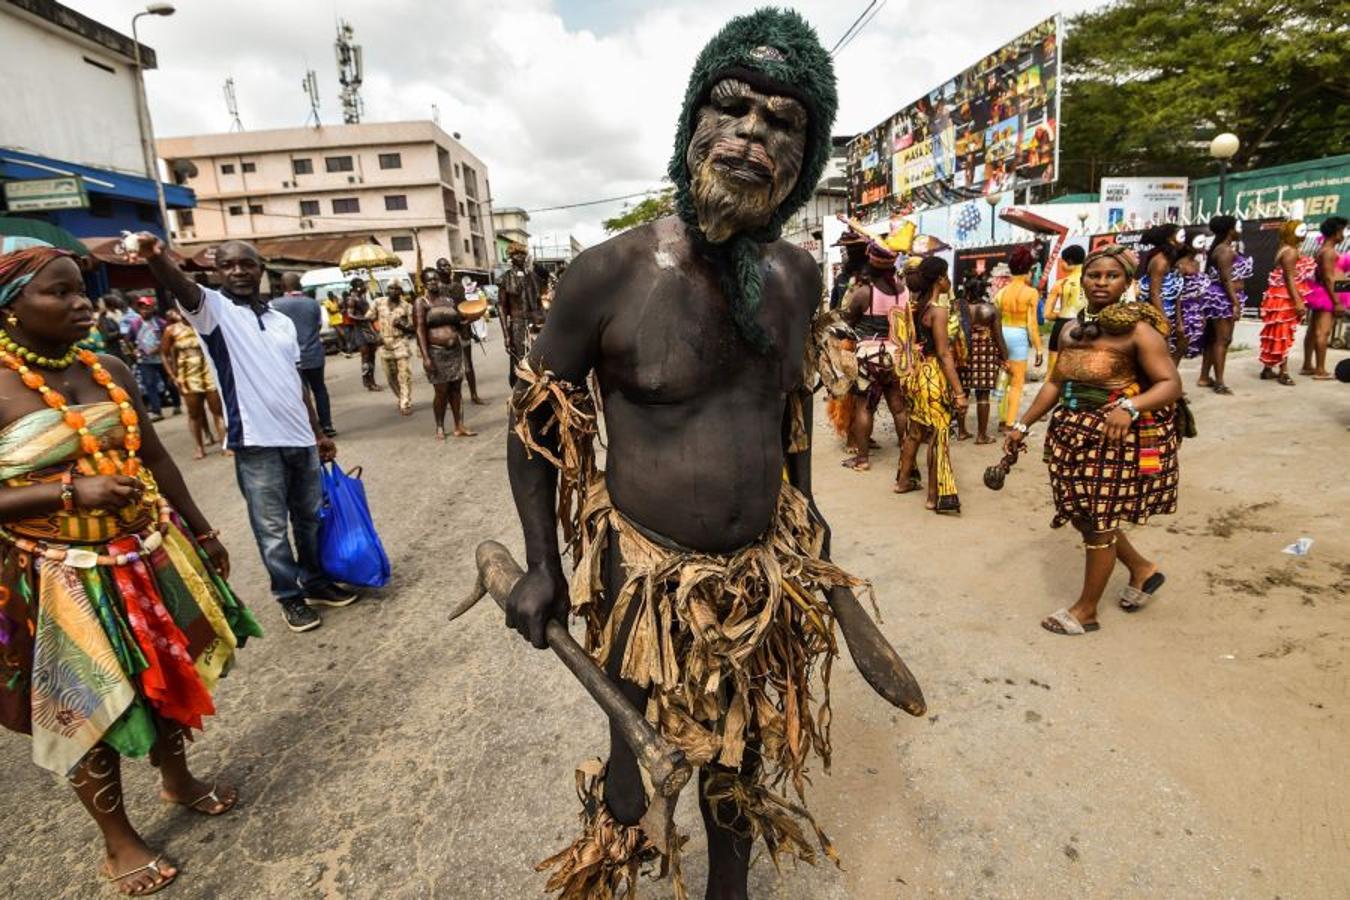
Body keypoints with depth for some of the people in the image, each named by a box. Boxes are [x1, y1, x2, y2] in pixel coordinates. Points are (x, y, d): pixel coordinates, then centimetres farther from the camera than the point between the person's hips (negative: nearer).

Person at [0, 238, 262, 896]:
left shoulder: (109, 370, 1)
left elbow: (155, 458, 9)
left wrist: (201, 532, 11)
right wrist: (72, 491, -26)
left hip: (149, 555, 6)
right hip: (62, 581, -5)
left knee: (168, 677, 21)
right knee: (91, 709, 11)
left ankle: (177, 780, 47)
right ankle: (118, 842, 34)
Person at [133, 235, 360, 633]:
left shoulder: (282, 321, 13)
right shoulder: (213, 309, -2)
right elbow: (182, 287, -27)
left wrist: (319, 432, 17)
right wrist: (157, 258, -49)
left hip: (300, 437, 5)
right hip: (256, 441, -5)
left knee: (311, 518, 16)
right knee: (272, 528, 5)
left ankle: (316, 582, 33)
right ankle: (290, 597, 20)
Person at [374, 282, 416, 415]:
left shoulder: (406, 307, -4)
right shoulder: (379, 303, 4)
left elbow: (414, 328, -2)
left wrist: (403, 326, -21)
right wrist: (377, 334, 6)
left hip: (401, 343, -3)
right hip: (385, 344, 4)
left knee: (404, 375, -10)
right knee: (391, 376, 11)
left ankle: (406, 404, -5)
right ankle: (401, 399, 30)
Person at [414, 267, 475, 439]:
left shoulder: (448, 300, 14)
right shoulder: (421, 303, -3)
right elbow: (420, 330, -11)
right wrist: (426, 357, -19)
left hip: (455, 350, 5)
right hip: (436, 352, -5)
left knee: (456, 389, 5)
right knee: (441, 391, -2)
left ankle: (459, 427, 9)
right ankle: (440, 427, 13)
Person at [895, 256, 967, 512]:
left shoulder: (916, 307, 7)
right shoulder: (938, 311, -17)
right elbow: (944, 354, -20)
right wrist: (959, 392, -19)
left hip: (919, 372, 8)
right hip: (934, 376, -8)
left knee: (915, 430, 19)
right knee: (938, 435, -2)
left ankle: (903, 481, 31)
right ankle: (936, 496, 4)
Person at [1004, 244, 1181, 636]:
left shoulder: (1138, 329, -11)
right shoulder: (1070, 331, 10)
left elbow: (1171, 384, -17)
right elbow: (1055, 383, 15)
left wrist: (1129, 407, -36)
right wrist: (1023, 425, 13)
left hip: (1113, 438, -7)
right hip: (1073, 433, 7)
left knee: (1098, 520, 3)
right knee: (1083, 514, 16)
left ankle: (1086, 610, 19)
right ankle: (1143, 569, 42)